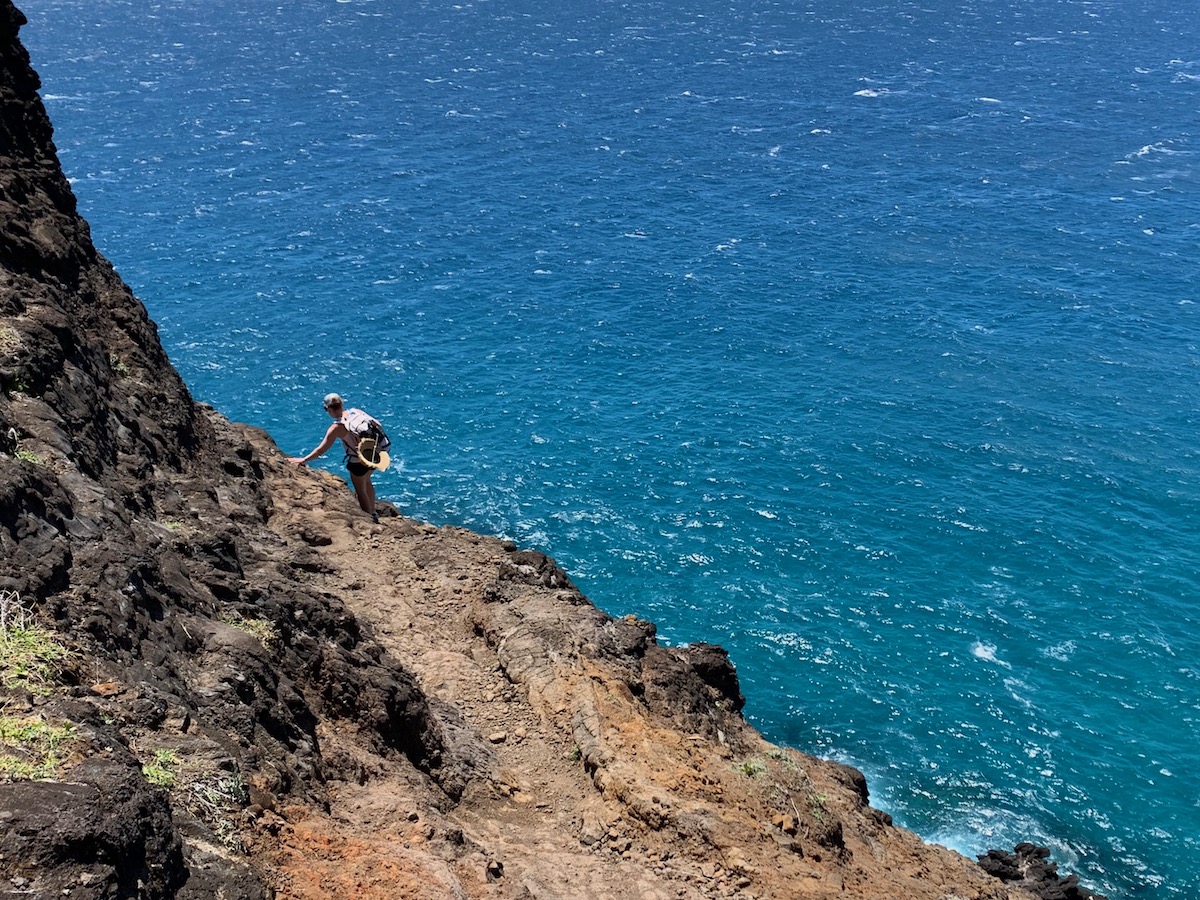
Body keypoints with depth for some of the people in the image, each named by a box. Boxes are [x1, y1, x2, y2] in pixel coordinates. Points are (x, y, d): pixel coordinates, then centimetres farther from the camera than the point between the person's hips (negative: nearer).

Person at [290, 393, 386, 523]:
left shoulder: (337, 427, -20)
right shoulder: (357, 412, -7)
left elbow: (321, 450, -16)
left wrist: (304, 460, -5)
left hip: (359, 462, -6)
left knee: (360, 490, 18)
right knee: (366, 482, 32)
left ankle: (370, 519, 31)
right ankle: (373, 512, 47)